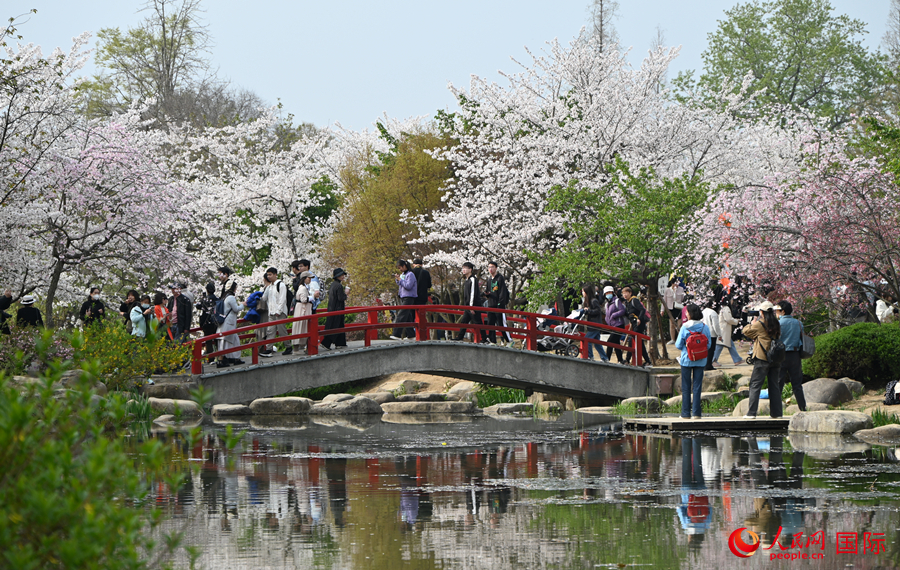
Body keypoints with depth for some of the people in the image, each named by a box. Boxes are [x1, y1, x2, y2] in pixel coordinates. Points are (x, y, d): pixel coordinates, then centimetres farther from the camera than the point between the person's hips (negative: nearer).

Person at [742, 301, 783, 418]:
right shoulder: (776, 325, 6)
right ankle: (777, 412, 10)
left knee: (755, 385, -1)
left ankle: (751, 412, -5)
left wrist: (752, 323, 22)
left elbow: (746, 331, 3)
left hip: (762, 359, -5)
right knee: (774, 386, 10)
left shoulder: (759, 325, -10)